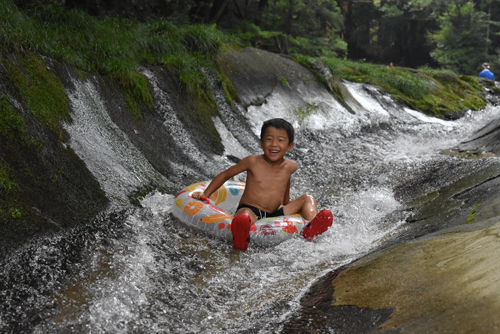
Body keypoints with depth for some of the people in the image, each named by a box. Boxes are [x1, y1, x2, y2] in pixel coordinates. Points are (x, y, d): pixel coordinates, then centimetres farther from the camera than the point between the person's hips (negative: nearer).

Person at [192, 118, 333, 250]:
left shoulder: (290, 166, 6)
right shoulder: (252, 162, -3)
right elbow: (225, 175, 10)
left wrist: (287, 205, 39)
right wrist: (205, 194, 7)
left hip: (275, 214, 5)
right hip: (250, 210, -4)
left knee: (308, 199, -8)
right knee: (245, 216, -40)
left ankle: (311, 228, -38)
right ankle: (240, 240, -74)